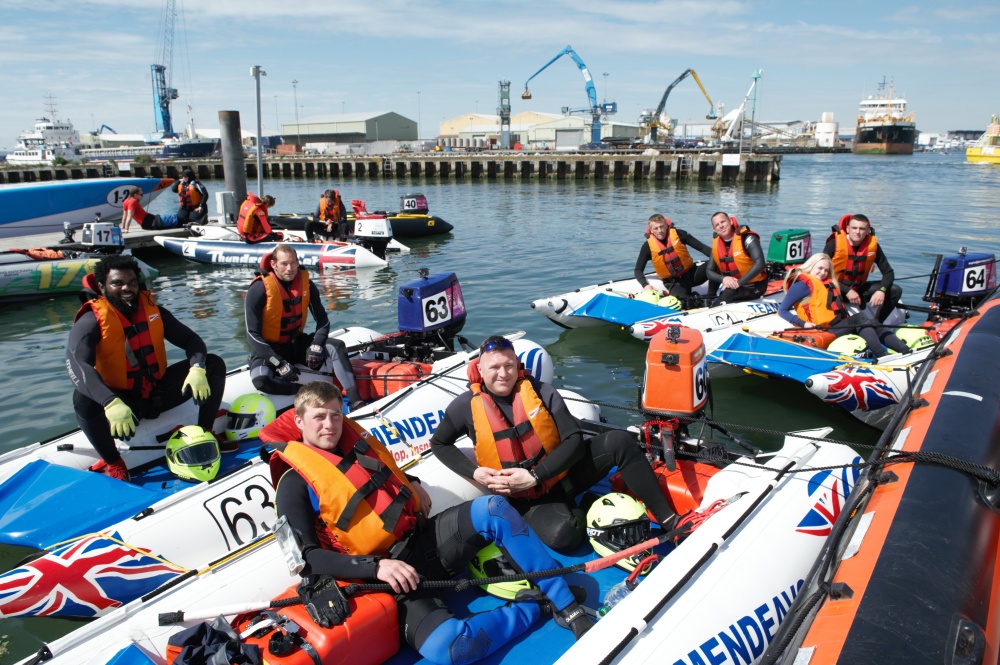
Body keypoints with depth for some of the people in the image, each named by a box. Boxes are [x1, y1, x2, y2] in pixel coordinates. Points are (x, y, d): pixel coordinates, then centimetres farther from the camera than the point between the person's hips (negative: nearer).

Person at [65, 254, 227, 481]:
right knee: (84, 398, -35)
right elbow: (76, 364, -32)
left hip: (160, 392, 4)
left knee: (213, 364, -10)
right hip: (123, 400, -4)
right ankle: (112, 462, -13)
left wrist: (197, 369, -28)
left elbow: (190, 339, -4)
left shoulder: (153, 309, -2)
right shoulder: (92, 320, -16)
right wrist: (111, 403, -49)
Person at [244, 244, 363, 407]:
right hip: (268, 349, -4)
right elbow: (253, 335, -18)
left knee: (337, 346, -18)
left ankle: (355, 401, -27)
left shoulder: (306, 283, -3)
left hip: (296, 343, 4)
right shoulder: (259, 289, -17)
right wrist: (279, 363, -27)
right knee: (261, 380, -35)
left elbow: (323, 320, 3)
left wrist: (316, 345, -18)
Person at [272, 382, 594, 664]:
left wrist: (411, 483, 14)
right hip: (385, 577, -6)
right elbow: (306, 557, -14)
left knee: (493, 509, -20)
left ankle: (566, 605, -11)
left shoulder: (356, 440, 13)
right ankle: (535, 606, -12)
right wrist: (375, 567, -23)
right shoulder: (295, 483, -6)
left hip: (423, 539, 7)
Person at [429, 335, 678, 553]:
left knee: (619, 441, -21)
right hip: (526, 496, -2)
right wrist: (474, 472, -11)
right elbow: (439, 444, 6)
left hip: (562, 472, 2)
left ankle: (668, 519, -12)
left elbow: (575, 440, -11)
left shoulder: (541, 391, -8)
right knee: (562, 536, -33)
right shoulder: (466, 406, -8)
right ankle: (576, 514, 3)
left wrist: (535, 476, -23)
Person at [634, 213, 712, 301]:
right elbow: (638, 270, -2)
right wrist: (645, 285, -19)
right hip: (673, 282, -2)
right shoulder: (648, 246, -8)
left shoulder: (678, 234, -7)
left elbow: (701, 247, -6)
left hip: (690, 273, 2)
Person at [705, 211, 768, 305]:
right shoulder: (716, 244, 2)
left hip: (754, 286, -7)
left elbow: (760, 264, -24)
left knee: (728, 292, -31)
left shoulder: (746, 238, -14)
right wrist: (723, 278, -20)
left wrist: (738, 283, -28)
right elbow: (709, 272, 1)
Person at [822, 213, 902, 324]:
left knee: (895, 291, -10)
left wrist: (882, 290, -25)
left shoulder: (873, 245, -7)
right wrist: (846, 291, -26)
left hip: (859, 289, 5)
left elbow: (888, 272, -4)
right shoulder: (834, 243, -17)